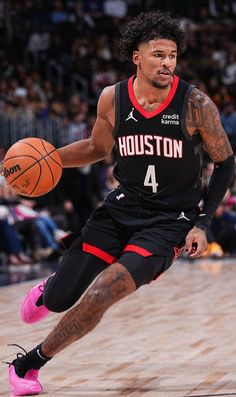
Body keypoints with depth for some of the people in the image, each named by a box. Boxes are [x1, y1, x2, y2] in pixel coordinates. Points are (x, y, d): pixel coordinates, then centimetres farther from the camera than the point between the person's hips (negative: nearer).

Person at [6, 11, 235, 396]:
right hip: (122, 207, 4)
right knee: (60, 299, -2)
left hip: (170, 221, -3)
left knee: (101, 293, -22)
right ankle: (48, 289, 40)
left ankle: (29, 363, -2)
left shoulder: (195, 103, -14)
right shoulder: (112, 98, -4)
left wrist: (202, 223, -9)